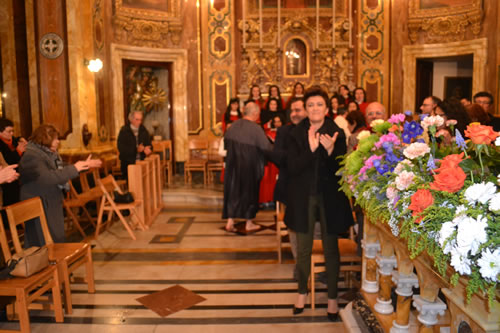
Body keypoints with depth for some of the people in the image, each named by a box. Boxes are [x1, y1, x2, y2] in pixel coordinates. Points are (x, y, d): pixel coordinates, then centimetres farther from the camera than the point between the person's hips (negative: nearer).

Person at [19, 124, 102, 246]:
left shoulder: (51, 153, 11)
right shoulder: (31, 156, -20)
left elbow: (62, 171, 23)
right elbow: (47, 177, -34)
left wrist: (84, 165, 14)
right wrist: (74, 168, -30)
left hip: (54, 204, 10)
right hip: (41, 207, -10)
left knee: (58, 238, 19)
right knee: (45, 244, -2)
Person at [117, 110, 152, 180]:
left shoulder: (143, 130, 13)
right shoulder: (124, 131, -1)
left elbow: (148, 144, 16)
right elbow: (121, 149, -9)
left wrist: (147, 149, -8)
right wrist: (136, 150, -19)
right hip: (128, 163, -4)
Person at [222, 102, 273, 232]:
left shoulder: (234, 125, -1)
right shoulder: (256, 128, -18)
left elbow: (226, 142, 12)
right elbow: (267, 148, -19)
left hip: (233, 165, 4)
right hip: (249, 167, -4)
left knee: (232, 190, 13)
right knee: (249, 191, 11)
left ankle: (230, 221, 9)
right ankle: (249, 223, 21)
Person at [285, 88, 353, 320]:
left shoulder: (337, 134, -5)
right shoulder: (296, 134, -3)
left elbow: (340, 169, -9)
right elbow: (292, 167, -12)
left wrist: (331, 150, -26)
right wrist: (311, 149, -24)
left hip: (329, 197, 0)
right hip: (303, 197, 1)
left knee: (330, 248, 10)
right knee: (303, 248, 12)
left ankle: (332, 296, 26)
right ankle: (302, 291, 33)